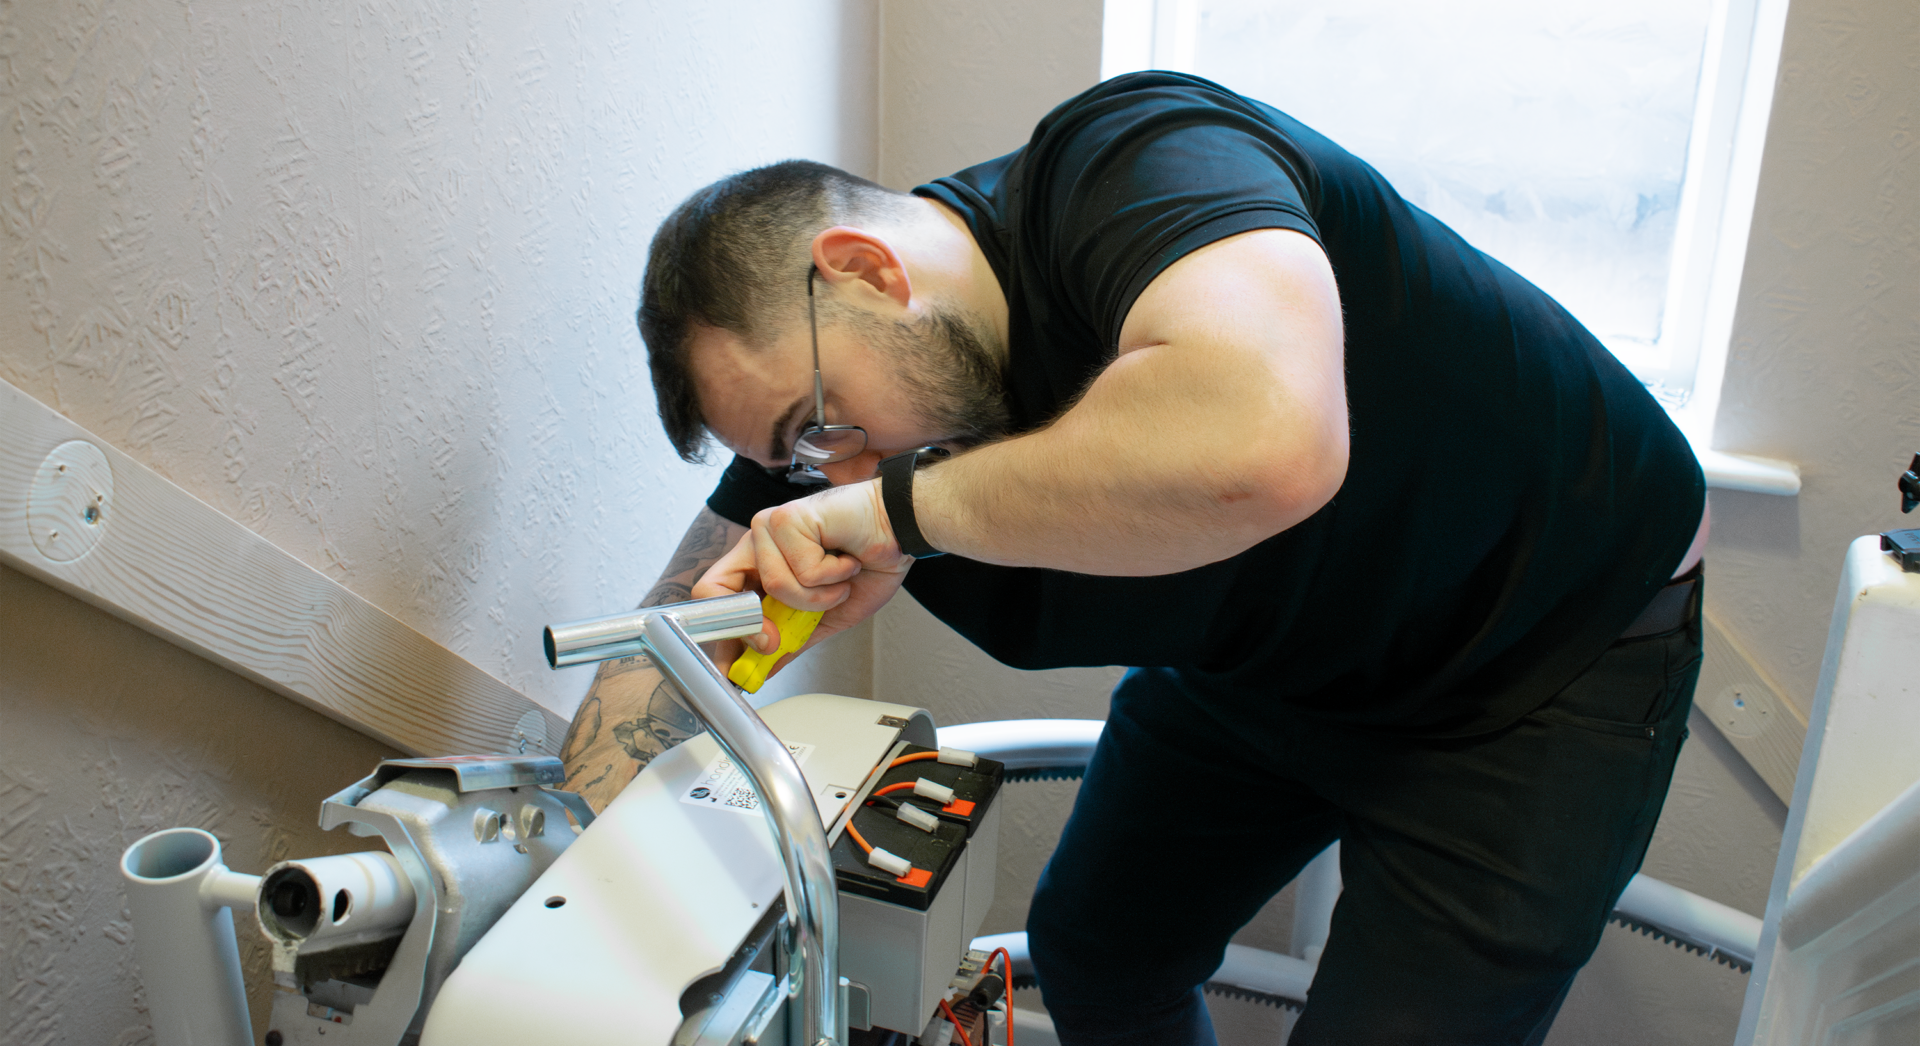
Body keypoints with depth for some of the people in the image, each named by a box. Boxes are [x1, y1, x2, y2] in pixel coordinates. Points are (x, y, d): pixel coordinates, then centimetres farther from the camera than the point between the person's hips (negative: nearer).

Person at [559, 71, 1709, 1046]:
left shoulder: (1135, 156, -36)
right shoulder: (829, 427, -13)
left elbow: (1266, 443, -56)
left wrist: (908, 504, -42)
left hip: (1549, 652, -6)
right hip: (1261, 660, 7)